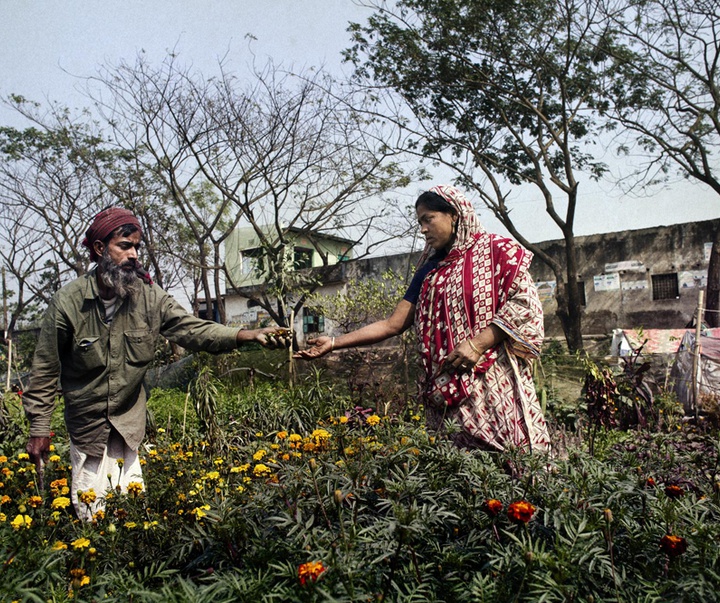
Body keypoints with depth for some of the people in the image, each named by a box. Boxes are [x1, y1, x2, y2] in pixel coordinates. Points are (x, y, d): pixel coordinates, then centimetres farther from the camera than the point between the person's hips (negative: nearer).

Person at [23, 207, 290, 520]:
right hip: (86, 423, -2)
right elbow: (45, 369, -6)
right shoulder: (68, 301, -14)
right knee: (93, 511, 3)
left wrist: (248, 335, -33)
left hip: (130, 421, 2)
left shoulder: (149, 296, -9)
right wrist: (39, 428, -4)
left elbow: (193, 328, -17)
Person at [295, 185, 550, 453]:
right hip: (447, 390, 5)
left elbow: (525, 302, -7)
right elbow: (393, 323, 14)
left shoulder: (495, 250, 4)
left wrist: (478, 343, -16)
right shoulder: (430, 270, 18)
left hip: (494, 383, -4)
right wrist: (335, 342, 6)